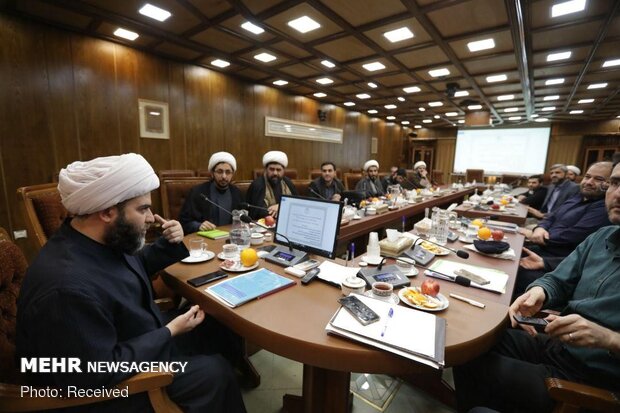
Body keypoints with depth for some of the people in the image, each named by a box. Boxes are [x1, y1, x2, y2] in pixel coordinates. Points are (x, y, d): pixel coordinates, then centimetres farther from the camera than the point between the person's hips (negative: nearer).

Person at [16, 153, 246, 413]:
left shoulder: (101, 241, -11)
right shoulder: (69, 288, -39)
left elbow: (136, 265, 9)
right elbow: (98, 375, -30)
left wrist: (169, 245, -8)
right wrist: (170, 332, -23)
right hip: (106, 387, -8)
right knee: (215, 371, -3)